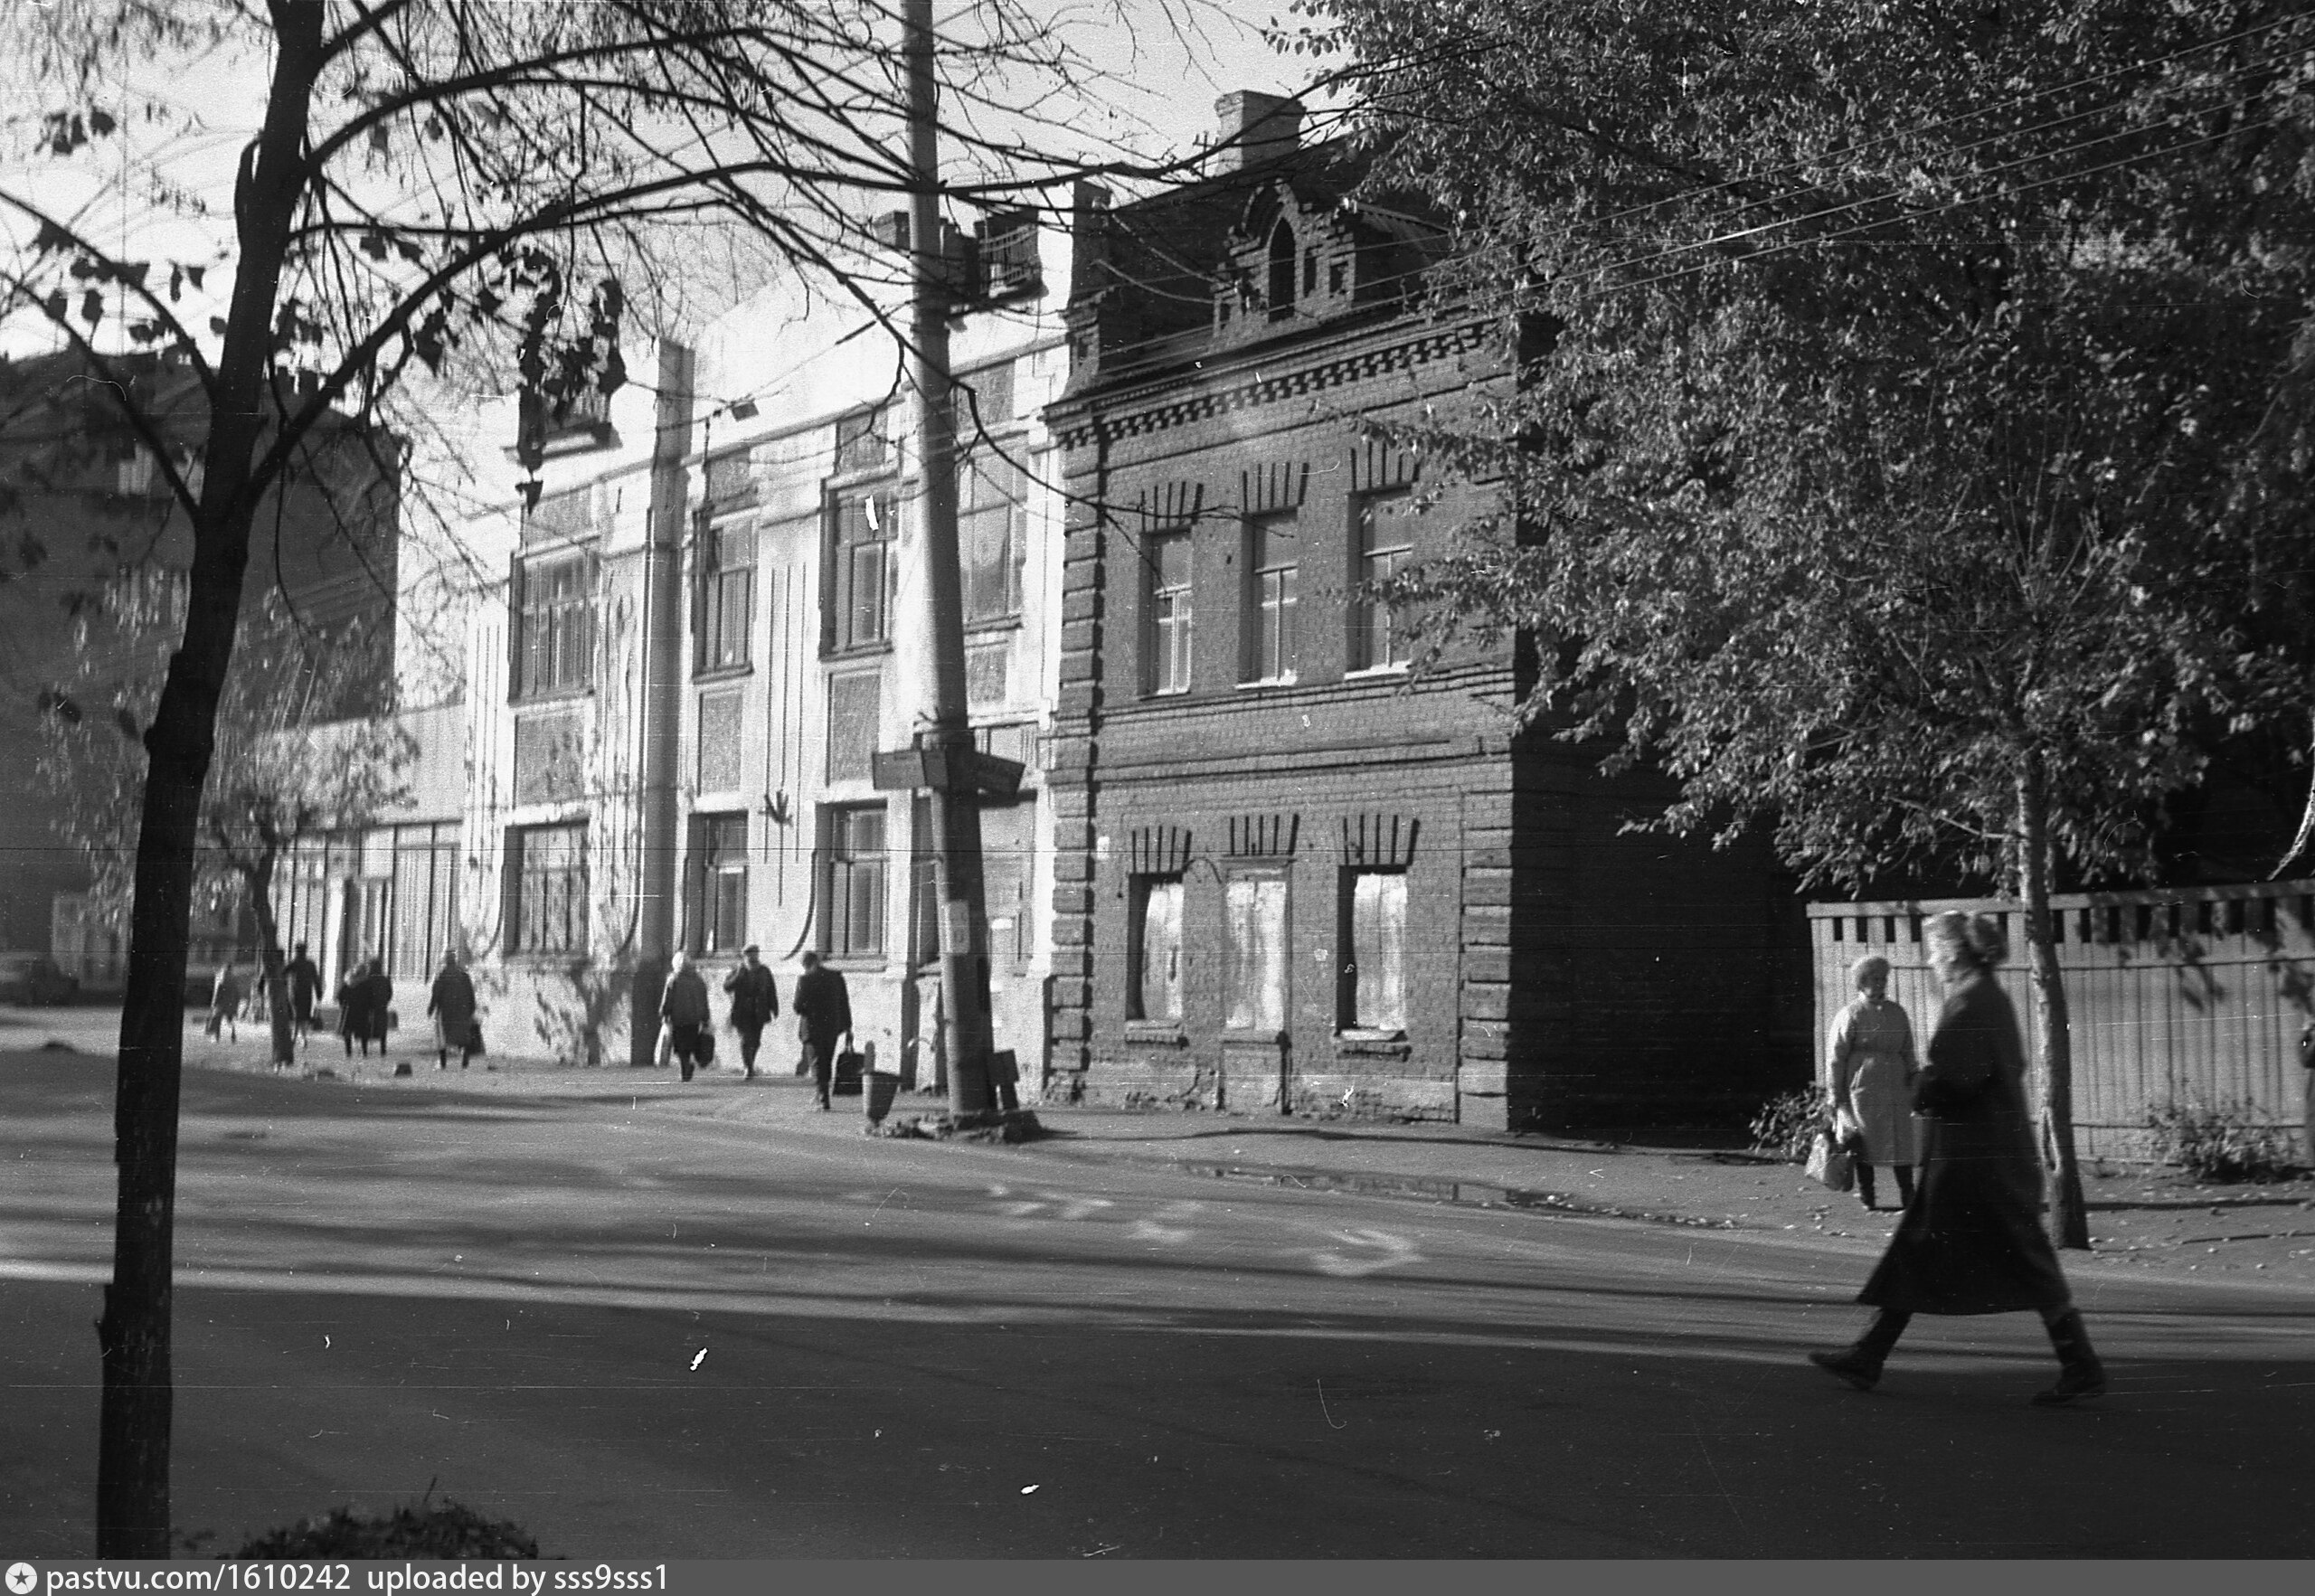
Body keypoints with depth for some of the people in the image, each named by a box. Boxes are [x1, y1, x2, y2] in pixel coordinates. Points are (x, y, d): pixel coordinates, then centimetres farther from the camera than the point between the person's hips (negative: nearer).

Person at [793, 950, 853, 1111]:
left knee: (817, 1064, 0)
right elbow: (845, 1004, 4)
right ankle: (822, 1094, 24)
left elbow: (798, 1006, -14)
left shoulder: (804, 979, -12)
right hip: (833, 1027, 4)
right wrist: (848, 1027, 9)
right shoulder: (836, 977, 2)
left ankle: (823, 1099, -9)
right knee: (827, 1063, 17)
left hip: (812, 1027, -4)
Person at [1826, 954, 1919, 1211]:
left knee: (1902, 1140, 0)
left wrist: (1914, 1080, 12)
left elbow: (1908, 1053, 20)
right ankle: (1866, 1198, 7)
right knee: (1864, 1144, -2)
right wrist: (1835, 1096, -7)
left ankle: (1908, 1198, 3)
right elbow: (1835, 1057, -4)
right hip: (1863, 1088, -4)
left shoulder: (1897, 1013, 14)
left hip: (1895, 1088, 5)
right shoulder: (1850, 1015, -2)